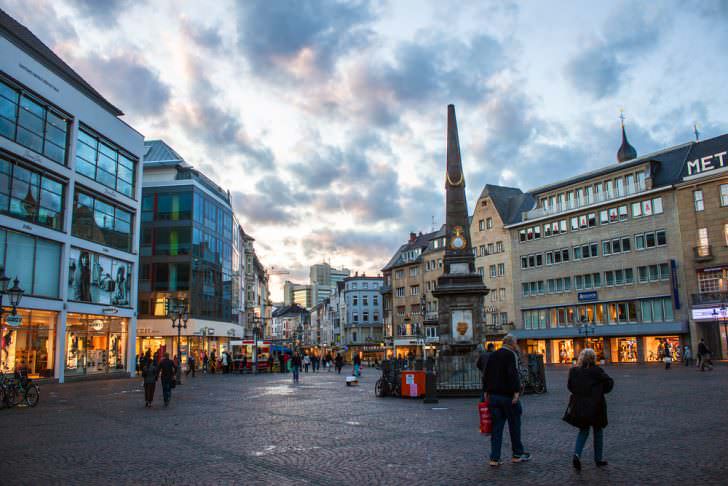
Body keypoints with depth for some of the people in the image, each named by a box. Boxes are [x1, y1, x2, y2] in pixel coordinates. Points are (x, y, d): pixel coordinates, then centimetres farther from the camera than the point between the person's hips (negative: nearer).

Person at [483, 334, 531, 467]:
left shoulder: (492, 356, 14)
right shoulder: (511, 355, -9)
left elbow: (486, 375, 16)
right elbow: (513, 374, -20)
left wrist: (487, 392, 20)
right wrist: (516, 391, -21)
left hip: (493, 395, 6)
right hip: (507, 396, -6)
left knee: (496, 426, 7)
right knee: (514, 425, 9)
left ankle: (494, 458, 4)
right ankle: (517, 454, 21)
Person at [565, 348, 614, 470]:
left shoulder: (573, 371, -2)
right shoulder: (597, 371, -12)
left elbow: (570, 387, 5)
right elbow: (609, 382, -4)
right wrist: (601, 390, 11)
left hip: (579, 406, 3)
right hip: (596, 405, -3)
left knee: (583, 431, 16)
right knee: (598, 431, 16)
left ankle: (577, 454, -5)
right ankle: (598, 459, 24)